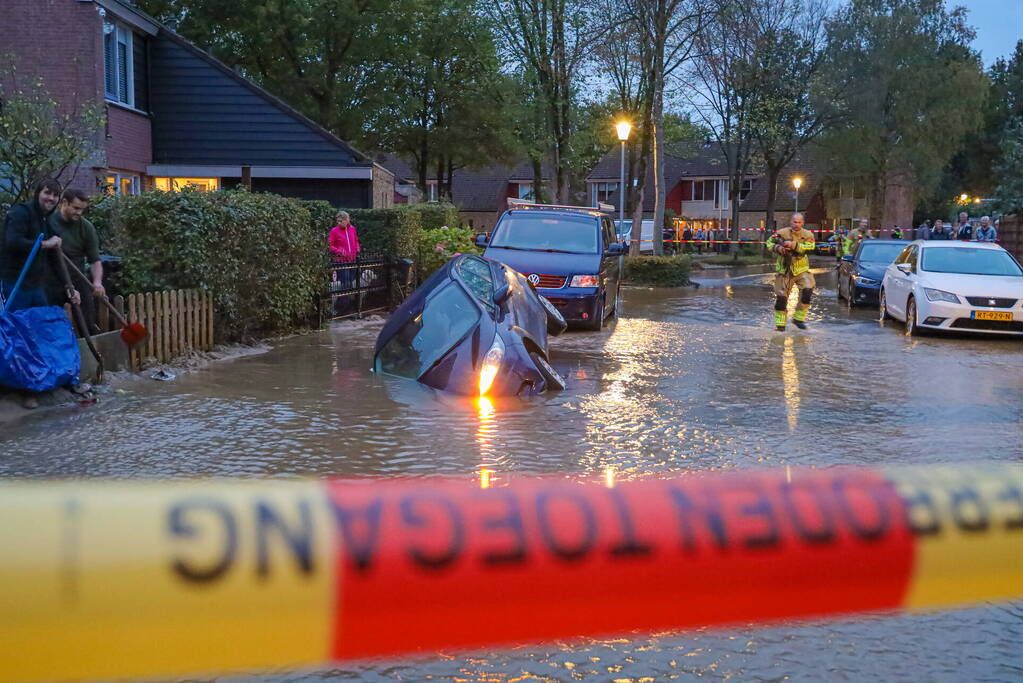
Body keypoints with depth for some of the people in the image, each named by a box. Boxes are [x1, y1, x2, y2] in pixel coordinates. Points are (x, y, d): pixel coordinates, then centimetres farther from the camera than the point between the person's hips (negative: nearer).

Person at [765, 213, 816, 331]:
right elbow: (769, 242, 4)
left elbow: (809, 248, -19)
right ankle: (780, 323, 14)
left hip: (801, 270, 0)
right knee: (781, 296, 2)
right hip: (784, 270, 0)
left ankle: (798, 318, -1)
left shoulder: (808, 235, -3)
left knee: (807, 290, -17)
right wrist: (777, 248, -17)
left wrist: (794, 245, -29)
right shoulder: (783, 233, -3)